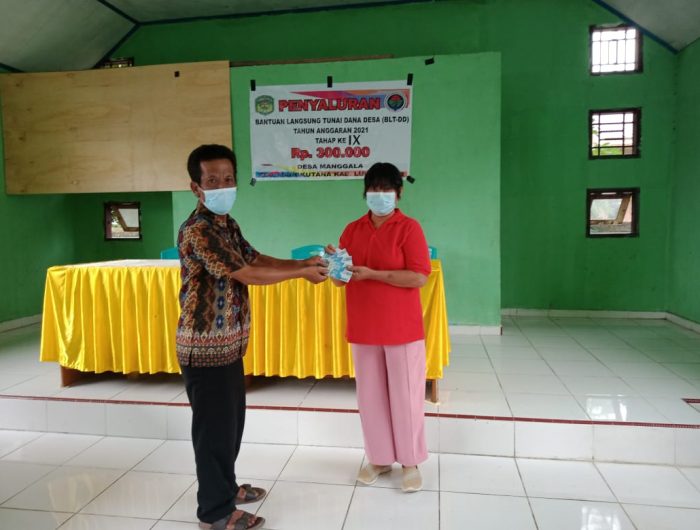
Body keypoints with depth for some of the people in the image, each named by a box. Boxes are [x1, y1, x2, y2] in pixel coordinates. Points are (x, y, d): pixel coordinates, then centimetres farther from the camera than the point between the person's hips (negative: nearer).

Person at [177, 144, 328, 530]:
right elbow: (247, 274, -23)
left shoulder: (227, 225, 9)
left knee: (232, 420, 21)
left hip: (228, 344, 9)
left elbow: (256, 259, 13)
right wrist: (302, 273, -14)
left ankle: (226, 487, 40)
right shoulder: (197, 231, -21)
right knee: (214, 427, 5)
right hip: (206, 347, -9)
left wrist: (303, 262, 1)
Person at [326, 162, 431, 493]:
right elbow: (340, 281, 9)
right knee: (370, 395, 13)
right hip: (363, 329, 5)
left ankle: (410, 462, 25)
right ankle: (379, 458, 30)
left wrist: (372, 273, -21)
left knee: (405, 396, 7)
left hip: (401, 328, -4)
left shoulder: (408, 228, -7)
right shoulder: (352, 230, 7)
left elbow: (419, 277, -17)